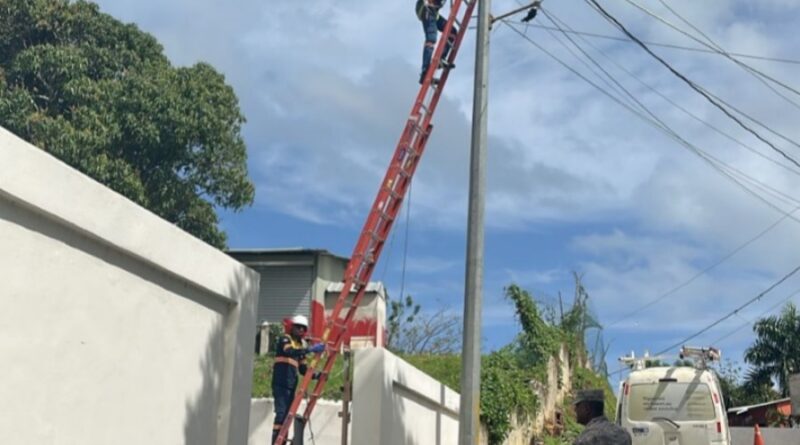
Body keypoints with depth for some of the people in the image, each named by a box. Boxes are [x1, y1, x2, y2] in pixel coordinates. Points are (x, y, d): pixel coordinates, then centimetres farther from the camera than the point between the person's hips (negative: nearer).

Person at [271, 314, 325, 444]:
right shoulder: (284, 339, -1)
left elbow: (303, 369, 20)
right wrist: (311, 349, -34)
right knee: (281, 412, -17)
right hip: (281, 384, -8)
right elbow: (290, 352, -25)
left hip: (291, 385, 8)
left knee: (288, 414, 7)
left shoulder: (301, 346, 20)